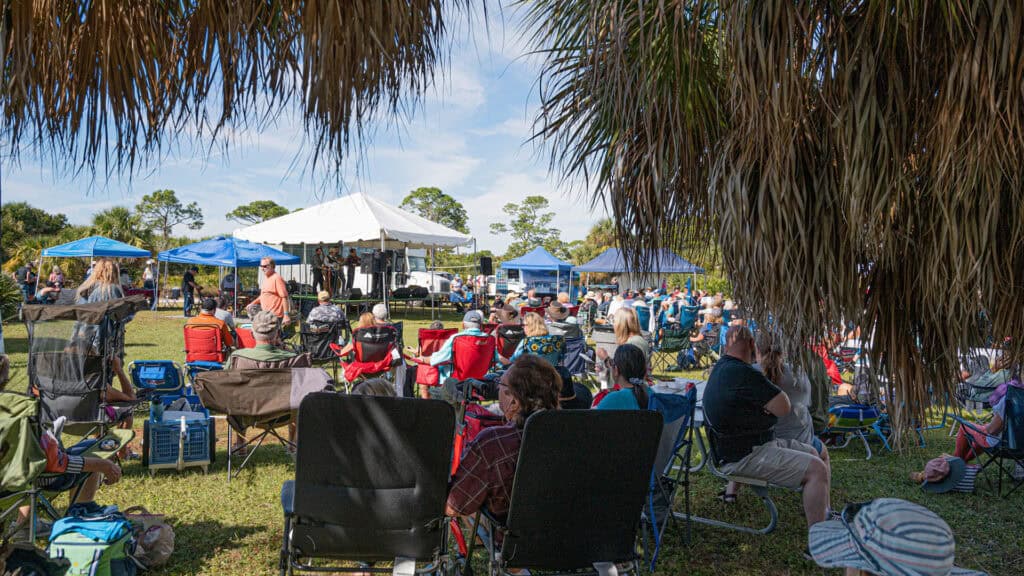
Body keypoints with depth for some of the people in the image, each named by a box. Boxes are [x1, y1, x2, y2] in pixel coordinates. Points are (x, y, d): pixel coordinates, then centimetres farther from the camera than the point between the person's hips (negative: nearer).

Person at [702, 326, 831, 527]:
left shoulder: (721, 367, 11)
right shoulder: (742, 373, -23)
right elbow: (784, 407, -17)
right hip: (744, 456, -11)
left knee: (813, 453, 16)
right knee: (817, 469, -19)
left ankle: (826, 515, 24)